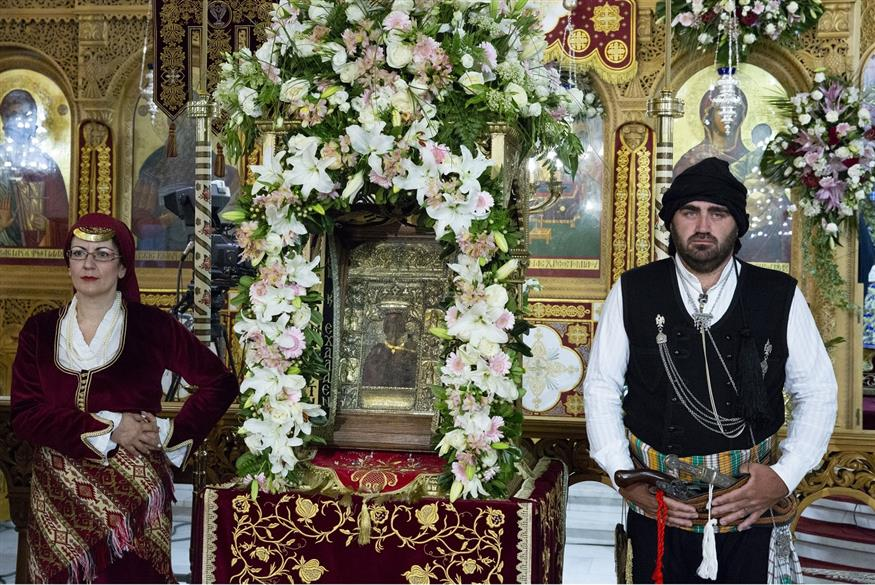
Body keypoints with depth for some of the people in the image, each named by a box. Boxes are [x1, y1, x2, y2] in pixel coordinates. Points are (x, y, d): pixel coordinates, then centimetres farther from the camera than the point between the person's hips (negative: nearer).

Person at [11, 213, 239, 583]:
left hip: (135, 492, -2)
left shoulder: (151, 326, 0)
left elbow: (220, 382, 4)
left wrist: (173, 433, -7)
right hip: (59, 495, 2)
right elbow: (23, 414, -4)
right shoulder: (40, 331, 6)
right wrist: (106, 430, -13)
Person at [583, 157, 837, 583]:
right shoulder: (631, 293, 0)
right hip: (657, 506, 0)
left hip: (751, 509, 0)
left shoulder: (781, 297, 0)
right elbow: (601, 388, 4)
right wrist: (626, 480, -6)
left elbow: (817, 392, 5)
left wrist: (785, 476, -8)